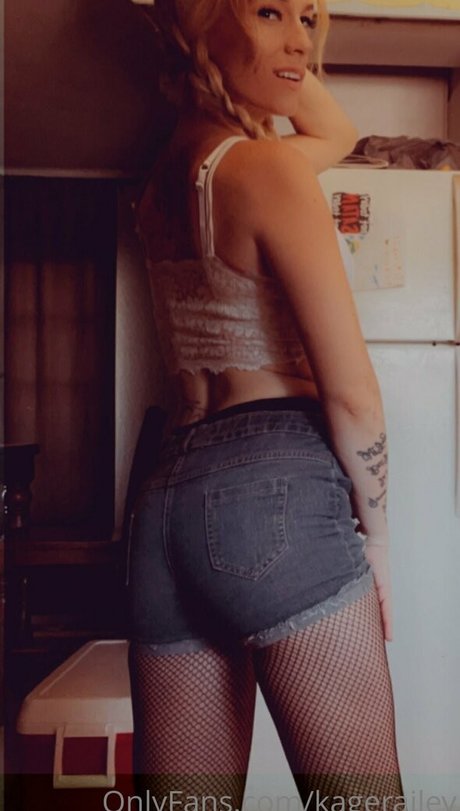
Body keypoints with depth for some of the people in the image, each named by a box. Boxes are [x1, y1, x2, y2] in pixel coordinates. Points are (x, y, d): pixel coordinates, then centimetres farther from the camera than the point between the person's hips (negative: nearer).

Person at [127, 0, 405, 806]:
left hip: (168, 493, 8)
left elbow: (338, 132, 34)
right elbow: (349, 390, -10)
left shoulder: (163, 176, 18)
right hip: (276, 487, -8)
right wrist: (373, 535, 3)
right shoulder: (266, 168, -6)